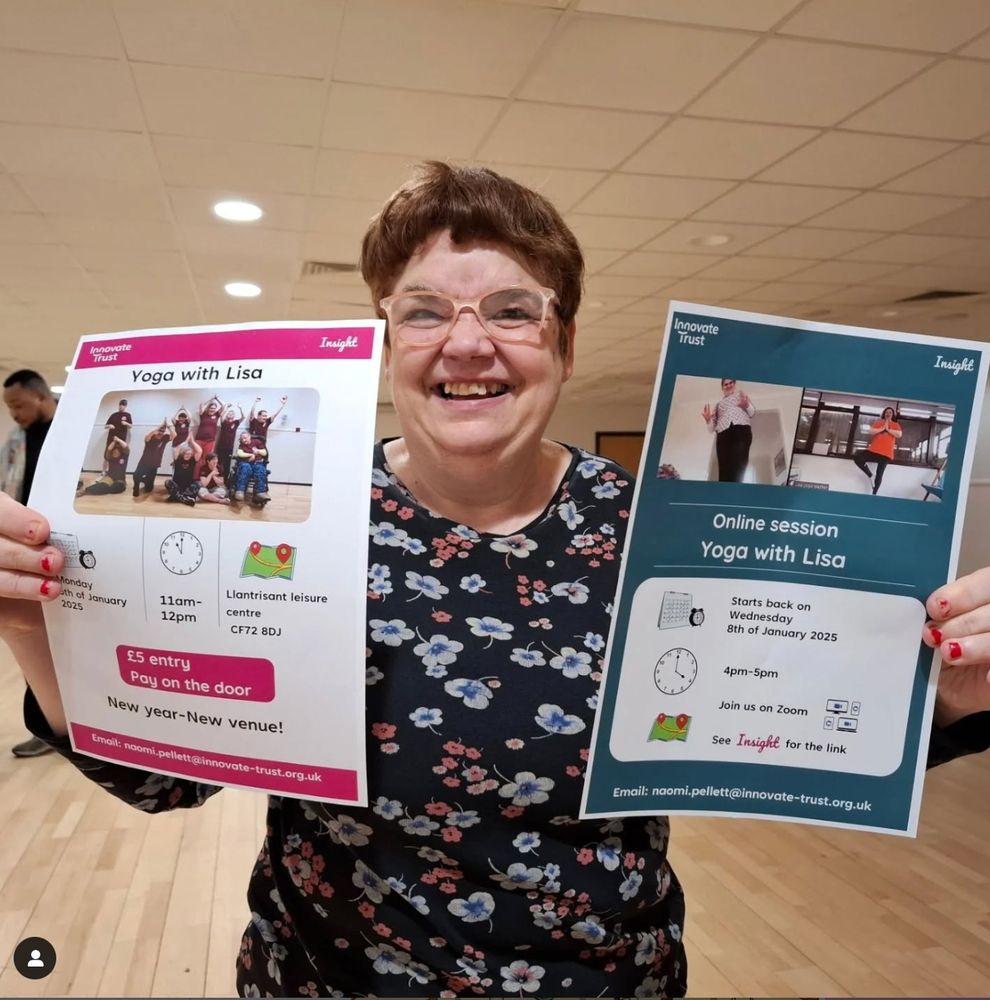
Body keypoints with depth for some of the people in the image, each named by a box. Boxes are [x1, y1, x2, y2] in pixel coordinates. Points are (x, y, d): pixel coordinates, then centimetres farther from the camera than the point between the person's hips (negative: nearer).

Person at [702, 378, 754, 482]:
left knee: (738, 469, -25)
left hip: (742, 429, -2)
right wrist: (708, 420, 3)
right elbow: (712, 428, 26)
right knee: (724, 470, -21)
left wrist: (747, 406, -2)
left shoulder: (740, 393, 31)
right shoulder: (718, 404, 35)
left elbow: (753, 412, 21)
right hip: (723, 433, 2)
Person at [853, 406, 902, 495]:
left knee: (879, 474, -3)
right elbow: (871, 431, -2)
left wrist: (888, 429, -7)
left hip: (886, 453, -2)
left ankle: (874, 494, 2)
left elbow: (899, 434, -7)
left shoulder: (896, 425, 11)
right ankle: (870, 476, -4)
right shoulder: (877, 422, 14)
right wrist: (882, 429, -9)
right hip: (873, 450, 2)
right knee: (857, 457, -18)